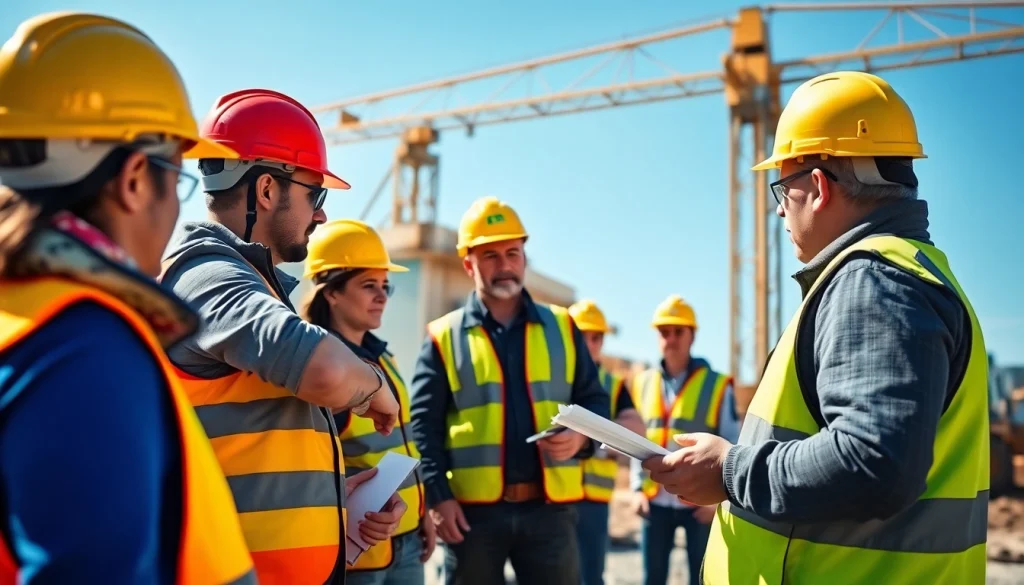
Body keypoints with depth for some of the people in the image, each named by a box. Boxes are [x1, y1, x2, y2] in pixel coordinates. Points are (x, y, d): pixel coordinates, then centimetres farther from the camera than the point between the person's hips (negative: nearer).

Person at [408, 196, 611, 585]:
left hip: (550, 507, 2)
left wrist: (580, 437, -10)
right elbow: (422, 428, 0)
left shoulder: (562, 327, 10)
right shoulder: (444, 338, 4)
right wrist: (437, 497, -11)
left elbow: (595, 402, 11)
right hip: (473, 510, -1)